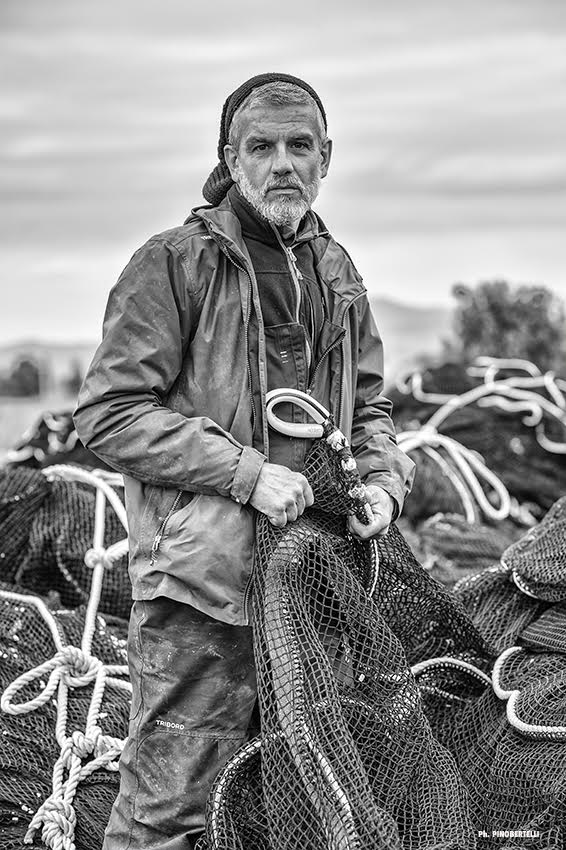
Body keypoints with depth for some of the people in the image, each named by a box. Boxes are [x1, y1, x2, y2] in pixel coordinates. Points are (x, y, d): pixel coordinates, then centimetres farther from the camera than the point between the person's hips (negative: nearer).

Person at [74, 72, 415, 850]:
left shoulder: (336, 273, 15)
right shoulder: (174, 263, -6)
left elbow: (367, 407, 23)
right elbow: (108, 413, -12)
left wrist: (383, 481, 1)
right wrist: (248, 473, -17)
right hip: (202, 576, -6)